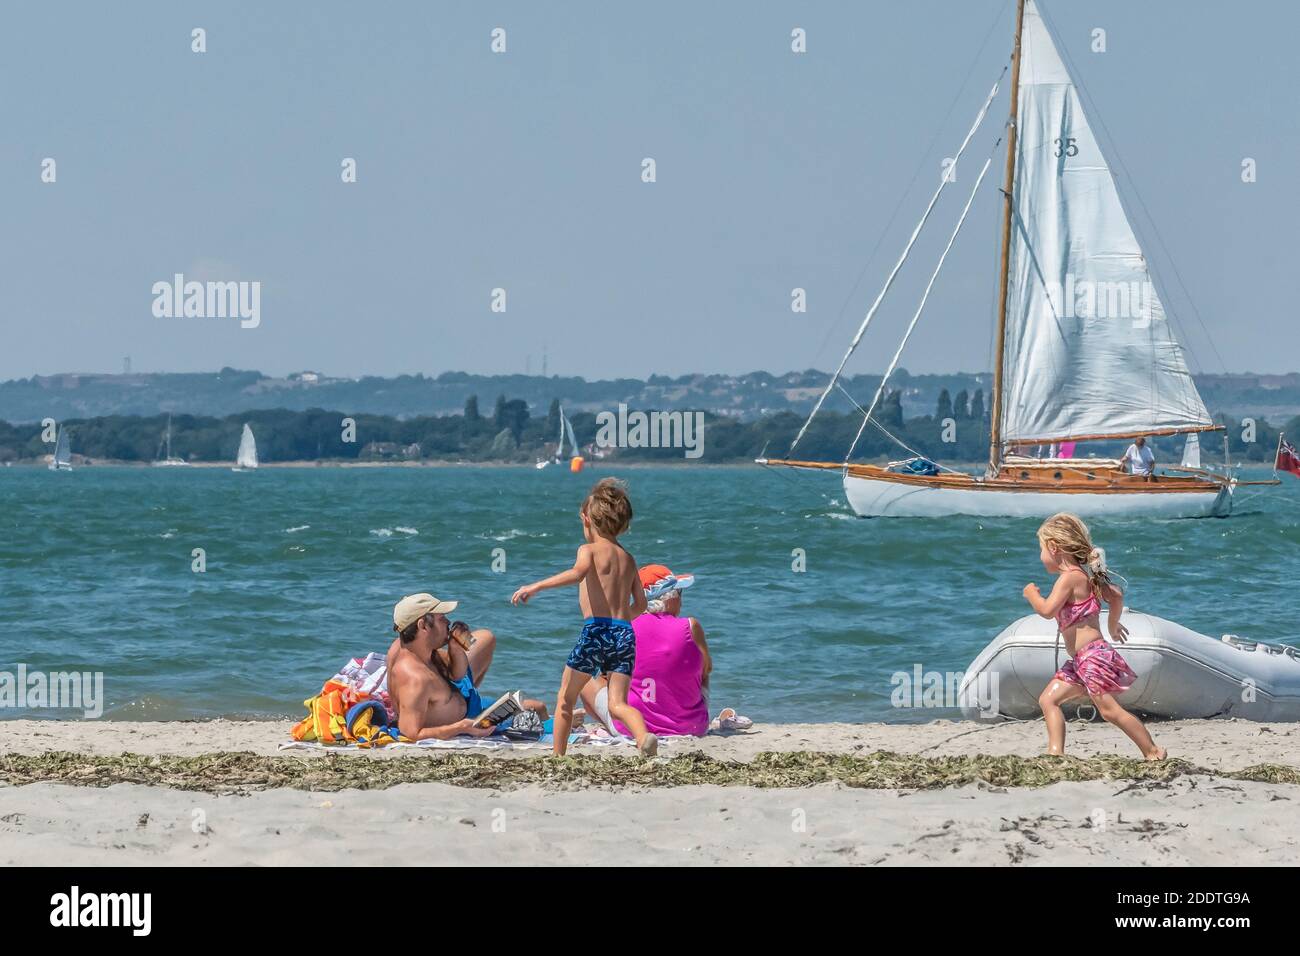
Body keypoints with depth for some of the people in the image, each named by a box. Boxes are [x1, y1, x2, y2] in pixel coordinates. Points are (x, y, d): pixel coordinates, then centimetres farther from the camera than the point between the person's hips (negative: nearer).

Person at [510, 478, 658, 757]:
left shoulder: (589, 550, 2)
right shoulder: (628, 558, 19)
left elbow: (577, 573, -21)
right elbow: (640, 604, 22)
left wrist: (535, 586, -23)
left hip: (596, 630, -4)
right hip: (625, 633, 5)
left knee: (566, 697, 14)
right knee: (618, 703, -1)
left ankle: (558, 757, 17)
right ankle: (644, 736, -31)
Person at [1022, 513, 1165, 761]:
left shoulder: (1069, 577, -15)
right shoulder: (1085, 575, 15)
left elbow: (1047, 610, -25)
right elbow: (1116, 595, 24)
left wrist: (1032, 594, -5)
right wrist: (1113, 625, 39)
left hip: (1092, 655, -11)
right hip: (1080, 661, 11)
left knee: (1109, 709, -10)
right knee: (1048, 699, 5)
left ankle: (1153, 752, -3)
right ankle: (1055, 752, -5)